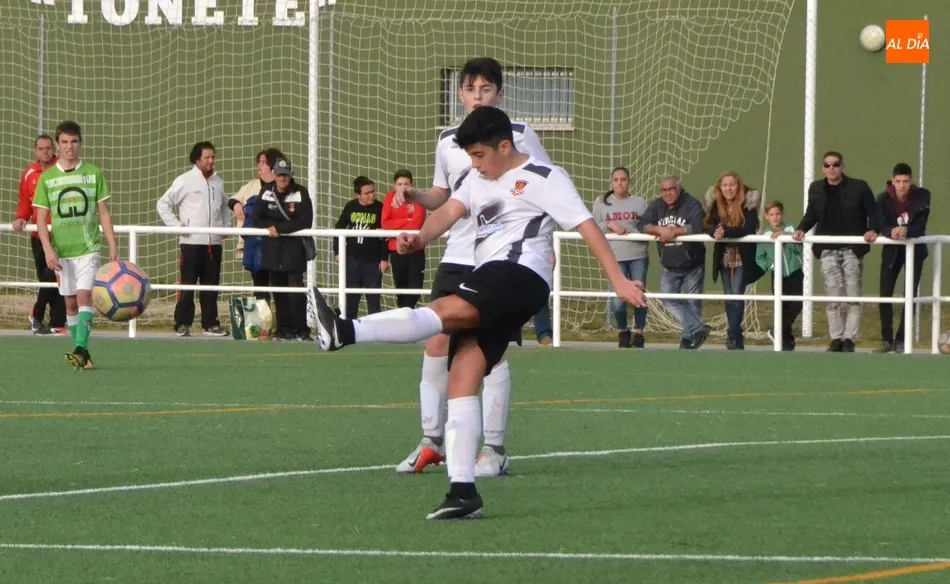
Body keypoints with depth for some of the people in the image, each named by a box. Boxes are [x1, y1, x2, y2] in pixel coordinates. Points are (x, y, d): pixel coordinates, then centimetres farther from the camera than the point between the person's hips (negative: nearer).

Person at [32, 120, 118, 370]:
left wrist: (113, 246, -2)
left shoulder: (93, 174, 3)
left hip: (88, 248, -2)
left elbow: (104, 213, 5)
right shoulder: (46, 178, 3)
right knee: (70, 303, 6)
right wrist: (48, 249, -10)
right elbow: (41, 218, 2)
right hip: (61, 251, 2)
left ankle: (81, 349, -26)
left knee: (84, 296, -17)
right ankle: (83, 354, 14)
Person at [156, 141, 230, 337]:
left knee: (211, 286, 7)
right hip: (191, 242, -5)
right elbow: (163, 204, -1)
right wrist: (177, 226, -9)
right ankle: (182, 324, -2)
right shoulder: (185, 181, -3)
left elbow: (224, 206, 28)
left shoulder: (218, 182, 12)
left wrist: (226, 226, 13)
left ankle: (210, 324, 13)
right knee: (187, 284, -5)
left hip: (214, 242, 5)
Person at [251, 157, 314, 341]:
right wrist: (270, 227, -12)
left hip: (294, 249, -4)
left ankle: (301, 330, -6)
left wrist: (279, 227, -17)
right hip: (272, 249, 4)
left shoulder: (301, 193, -5)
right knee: (278, 291, 6)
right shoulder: (266, 193, 6)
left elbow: (305, 222, -13)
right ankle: (284, 329, 13)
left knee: (296, 289, -10)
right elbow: (256, 220, 6)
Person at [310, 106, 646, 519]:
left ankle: (344, 333, -46)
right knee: (461, 378, -5)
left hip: (520, 273, -8)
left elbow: (586, 226, -2)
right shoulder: (478, 181, 23)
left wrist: (619, 281, -8)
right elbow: (450, 211, 7)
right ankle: (463, 491, -9)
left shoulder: (543, 178, 2)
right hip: (485, 288, 8)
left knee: (445, 311, -28)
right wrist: (421, 237, -16)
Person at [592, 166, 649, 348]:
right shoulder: (601, 202, 7)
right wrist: (609, 225, -12)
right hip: (615, 257, -1)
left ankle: (638, 332, 17)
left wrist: (633, 232, -15)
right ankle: (623, 331, 16)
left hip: (639, 256, 1)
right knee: (617, 300, -10)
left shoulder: (639, 203, 7)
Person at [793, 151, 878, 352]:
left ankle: (849, 339, 4)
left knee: (852, 297, -1)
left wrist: (872, 230, -17)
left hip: (852, 250, -2)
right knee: (833, 297, -1)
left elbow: (872, 213, 0)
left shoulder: (858, 187, -2)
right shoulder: (816, 189, 7)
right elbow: (811, 214, 17)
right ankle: (836, 339, 6)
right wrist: (801, 229, -1)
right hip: (828, 250, 2)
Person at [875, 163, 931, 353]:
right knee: (885, 294, -4)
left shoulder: (922, 196, -16)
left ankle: (901, 340, 3)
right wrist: (892, 232, -44)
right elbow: (882, 226, -20)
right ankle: (887, 339, 7)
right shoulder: (883, 199, -13)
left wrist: (907, 231, -43)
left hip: (915, 250, -1)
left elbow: (921, 226, -22)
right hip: (892, 250, 1)